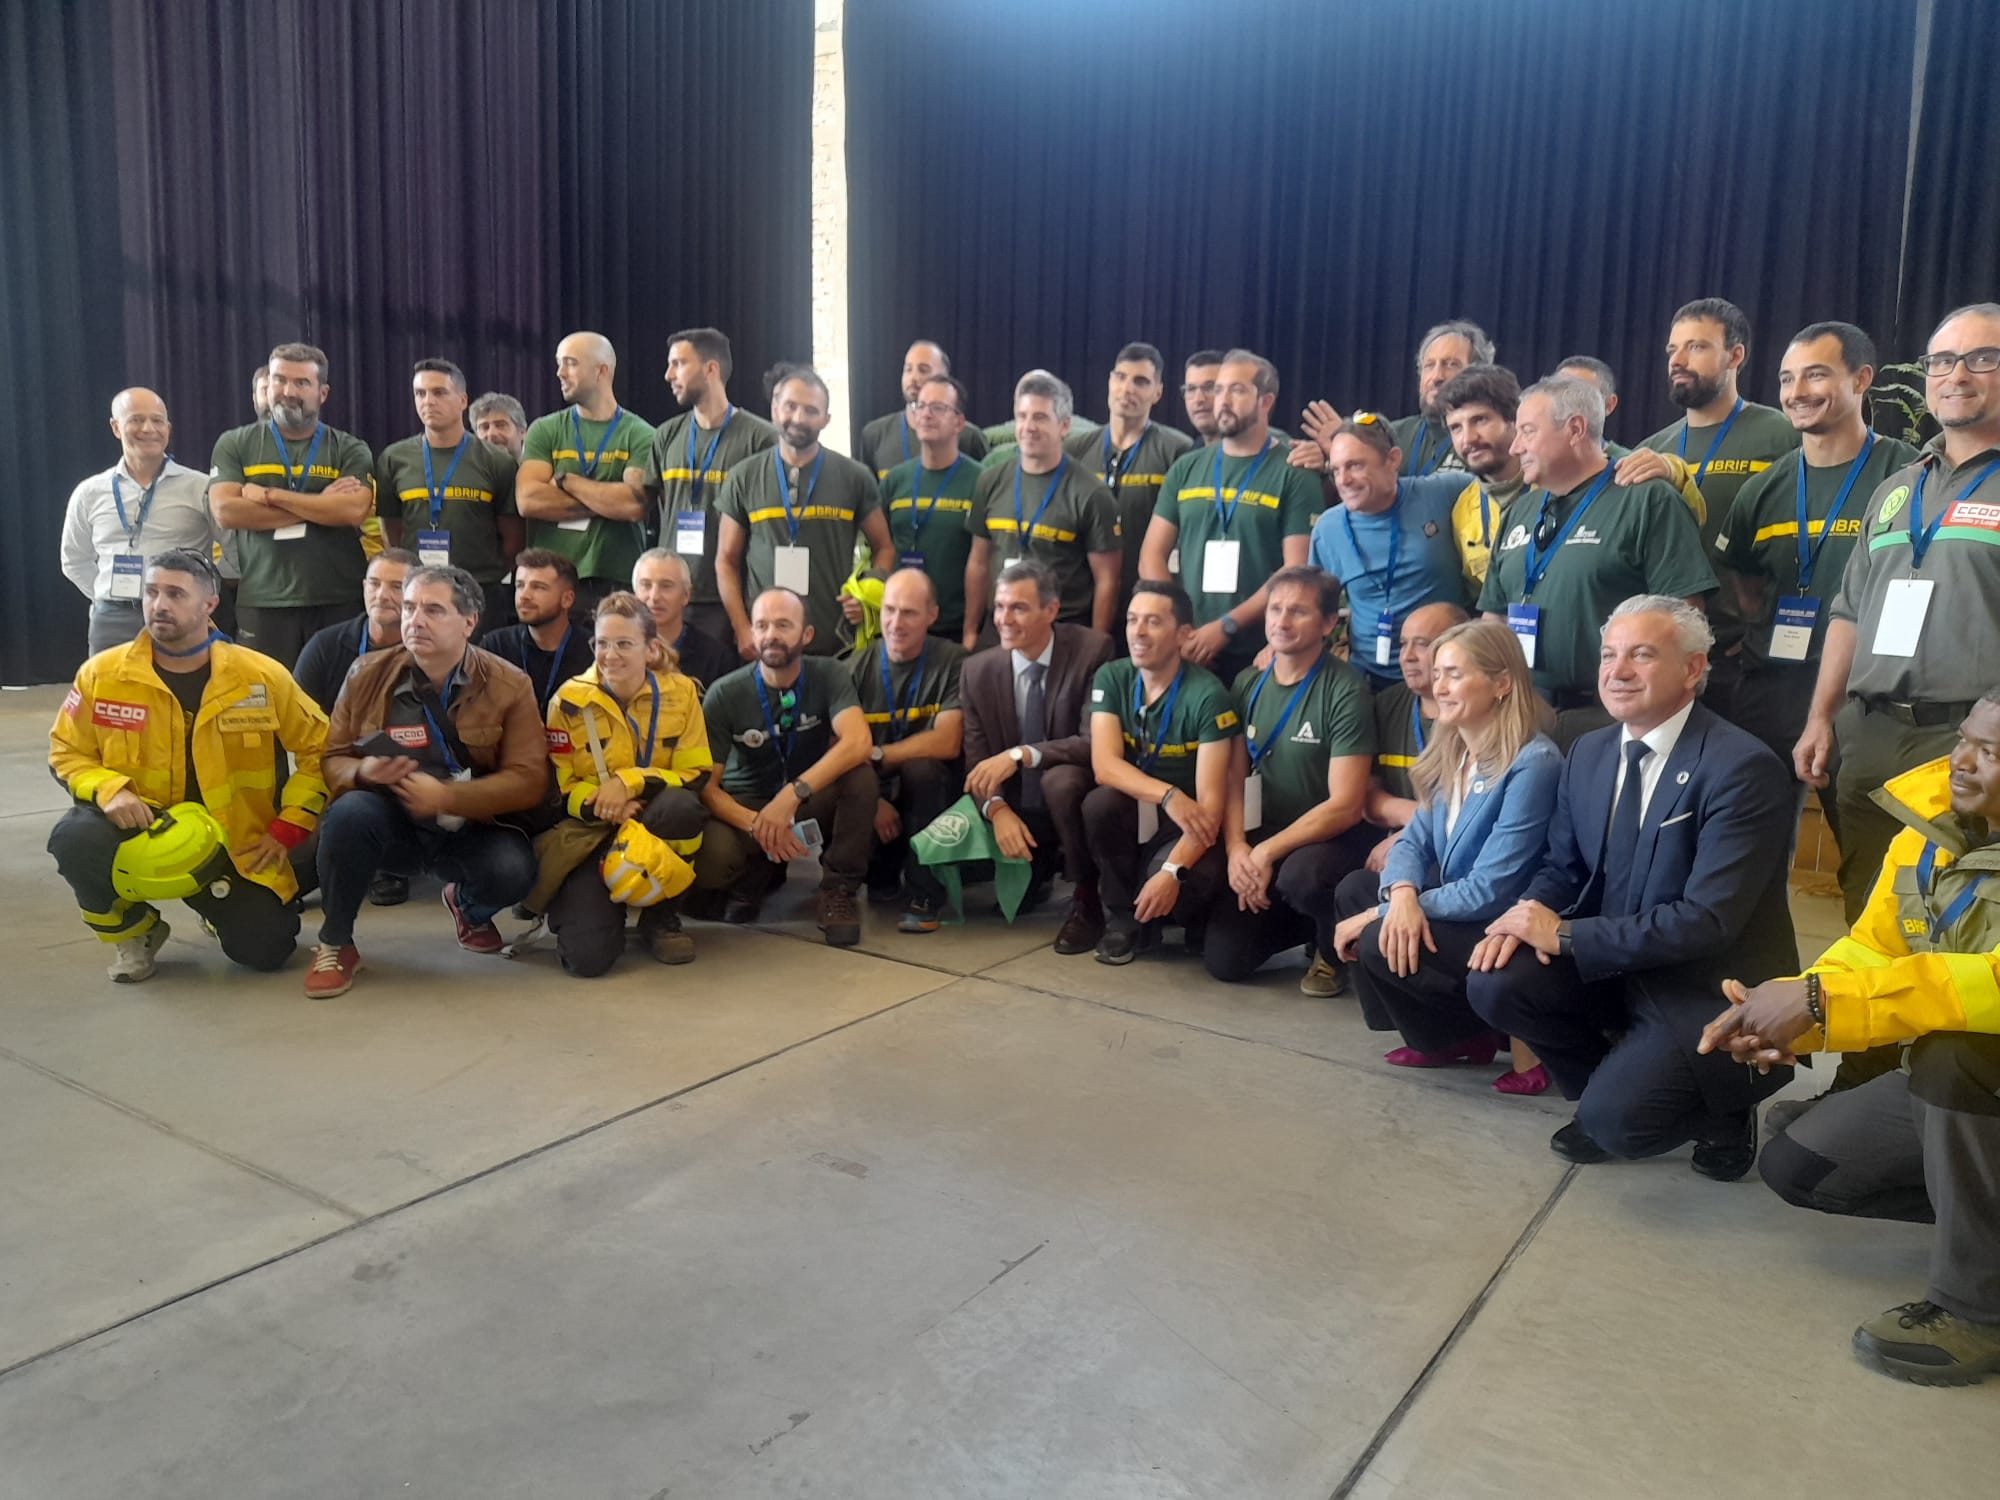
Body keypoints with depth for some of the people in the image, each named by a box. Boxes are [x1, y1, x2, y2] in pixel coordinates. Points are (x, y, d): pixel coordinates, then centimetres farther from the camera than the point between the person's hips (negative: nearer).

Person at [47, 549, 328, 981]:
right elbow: (67, 752, 5)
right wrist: (109, 789, -18)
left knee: (265, 950, -13)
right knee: (75, 839, -32)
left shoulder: (261, 676, -9)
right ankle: (132, 928, 1)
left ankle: (218, 908, 27)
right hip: (140, 830, 1)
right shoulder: (102, 673, -6)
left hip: (232, 845, 0)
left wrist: (286, 829, -7)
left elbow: (318, 748, -1)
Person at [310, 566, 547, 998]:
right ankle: (335, 944, -8)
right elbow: (332, 760, 2)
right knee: (348, 812, -32)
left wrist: (446, 796, -26)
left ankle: (468, 907, 11)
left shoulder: (509, 685, -9)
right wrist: (363, 773, -23)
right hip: (392, 822, 1)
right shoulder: (368, 673, -3)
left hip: (470, 830, -1)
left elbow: (529, 780, -14)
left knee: (513, 869, -32)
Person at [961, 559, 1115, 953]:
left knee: (1060, 779, -37)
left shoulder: (1092, 651, -15)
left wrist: (1020, 755, -34)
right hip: (1017, 811, 5)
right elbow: (976, 758, -4)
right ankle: (1035, 869, 20)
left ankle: (1086, 902, -14)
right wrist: (997, 809, -24)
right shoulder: (977, 669, -2)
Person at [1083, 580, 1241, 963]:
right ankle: (1124, 917, -6)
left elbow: (1211, 802, -22)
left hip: (1187, 828, -3)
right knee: (1100, 802, -30)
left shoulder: (1207, 695, -18)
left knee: (1185, 886, -35)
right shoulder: (1111, 678, -6)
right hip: (1131, 817, 4)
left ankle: (1192, 918, 6)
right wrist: (1168, 796, -34)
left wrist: (1172, 871, -35)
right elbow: (1104, 765, -18)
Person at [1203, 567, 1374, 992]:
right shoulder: (1247, 683, 3)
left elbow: (1345, 806, -18)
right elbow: (1234, 779, 3)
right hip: (1259, 839, 5)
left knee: (1300, 875, -38)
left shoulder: (1345, 690, -15)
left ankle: (1331, 944, -3)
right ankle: (1302, 923, 24)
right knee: (1224, 960, -6)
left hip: (1329, 837, -5)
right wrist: (1236, 847, -14)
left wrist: (1268, 852, -21)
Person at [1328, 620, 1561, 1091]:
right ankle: (1441, 1032, 9)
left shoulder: (1533, 763, -23)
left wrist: (1380, 914, -20)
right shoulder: (1449, 752, 4)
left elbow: (1490, 890, -25)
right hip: (1459, 911, 9)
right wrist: (1403, 893, -22)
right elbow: (1414, 840, 3)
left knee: (1379, 943, -22)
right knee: (1354, 888, -1)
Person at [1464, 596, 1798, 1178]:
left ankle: (1720, 1106, 12)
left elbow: (1708, 920, -26)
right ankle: (1610, 1090, 9)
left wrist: (1563, 935, -23)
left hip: (1710, 990, -6)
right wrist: (1529, 918, -13)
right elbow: (1562, 867, 11)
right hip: (1615, 965, 7)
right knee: (1495, 981, -16)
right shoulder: (1589, 752, 3)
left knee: (1615, 1121, -23)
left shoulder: (1743, 768, -20)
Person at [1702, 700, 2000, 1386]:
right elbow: (1870, 949, -1)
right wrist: (1785, 1016, -21)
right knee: (1792, 1167, 0)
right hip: (1944, 1082, 7)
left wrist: (1819, 999, -39)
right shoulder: (1929, 829, -4)